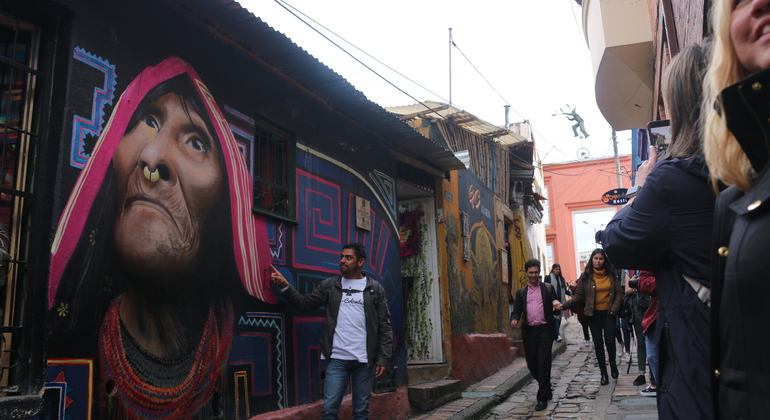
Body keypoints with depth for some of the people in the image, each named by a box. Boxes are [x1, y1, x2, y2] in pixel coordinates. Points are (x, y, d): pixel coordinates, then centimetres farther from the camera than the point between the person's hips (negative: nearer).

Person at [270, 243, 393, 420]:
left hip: (365, 360, -1)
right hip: (337, 359, 1)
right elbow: (305, 303, 6)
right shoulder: (330, 285, 8)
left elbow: (385, 327, 1)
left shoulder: (375, 289, 3)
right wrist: (285, 286, -8)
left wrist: (383, 358, -6)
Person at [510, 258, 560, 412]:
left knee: (544, 364, -7)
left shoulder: (548, 288, 8)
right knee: (532, 364, 7)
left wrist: (556, 303, -15)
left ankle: (543, 397, 1)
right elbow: (517, 310, 5)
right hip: (529, 332, 3)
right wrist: (514, 319, -17)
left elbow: (555, 309, 9)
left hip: (545, 330, -3)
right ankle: (546, 389, 31)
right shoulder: (521, 292, 13)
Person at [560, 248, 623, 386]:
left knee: (610, 341, -8)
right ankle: (604, 373, 16)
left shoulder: (611, 274, 2)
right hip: (593, 314, 0)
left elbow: (619, 293, 3)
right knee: (598, 343, 4)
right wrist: (565, 305, -19)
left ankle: (613, 363, 23)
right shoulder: (585, 276, -2)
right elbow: (578, 296, -5)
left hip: (608, 313, 0)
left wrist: (614, 309, -9)